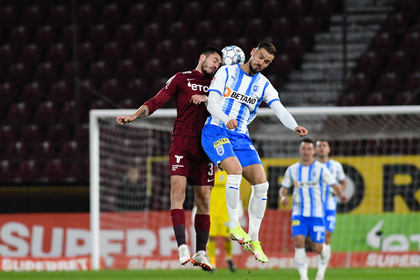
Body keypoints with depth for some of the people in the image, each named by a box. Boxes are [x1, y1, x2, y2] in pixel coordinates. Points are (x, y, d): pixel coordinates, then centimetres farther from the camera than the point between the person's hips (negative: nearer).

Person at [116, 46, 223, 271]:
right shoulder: (181, 79, 5)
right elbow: (156, 102, 1)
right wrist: (133, 117, -10)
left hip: (205, 148, 4)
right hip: (181, 144, -4)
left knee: (204, 200, 2)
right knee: (178, 191, -18)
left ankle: (201, 253, 9)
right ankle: (183, 248, -23)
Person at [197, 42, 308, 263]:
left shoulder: (263, 85, 10)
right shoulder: (226, 73, 0)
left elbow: (280, 110, -5)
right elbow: (212, 103, -10)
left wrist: (295, 127, -26)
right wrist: (226, 119, -32)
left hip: (241, 137, 5)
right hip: (216, 131, -5)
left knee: (261, 183, -8)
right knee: (235, 169, -30)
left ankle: (253, 239, 4)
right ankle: (234, 226, -17)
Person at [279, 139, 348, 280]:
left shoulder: (321, 169, -3)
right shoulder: (292, 170, 6)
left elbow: (335, 186, -4)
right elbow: (283, 188, 14)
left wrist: (341, 195, -26)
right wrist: (283, 197, -9)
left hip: (316, 214, -2)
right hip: (298, 214, 2)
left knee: (318, 248, -2)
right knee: (299, 242, -19)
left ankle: (324, 252, 37)